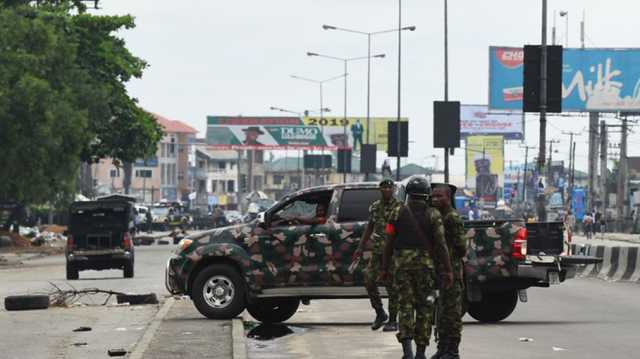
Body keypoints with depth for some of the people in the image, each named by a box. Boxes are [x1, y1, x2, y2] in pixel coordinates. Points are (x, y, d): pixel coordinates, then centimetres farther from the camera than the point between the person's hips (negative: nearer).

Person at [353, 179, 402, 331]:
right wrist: (360, 248, 17)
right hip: (377, 251, 5)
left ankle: (392, 321, 7)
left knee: (391, 286, -2)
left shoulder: (399, 207, -5)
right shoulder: (375, 207, 11)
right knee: (369, 281, 0)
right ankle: (380, 314, 17)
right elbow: (369, 228, 19)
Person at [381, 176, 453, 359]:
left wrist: (385, 267, 8)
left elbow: (389, 243, 0)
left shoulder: (398, 213, 1)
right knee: (424, 307, 8)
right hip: (426, 264, 0)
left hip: (402, 264, 0)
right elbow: (440, 244, -6)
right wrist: (447, 270, -4)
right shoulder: (433, 215, -2)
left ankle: (406, 343, -14)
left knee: (405, 304, 5)